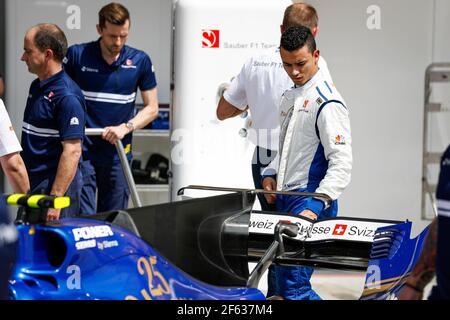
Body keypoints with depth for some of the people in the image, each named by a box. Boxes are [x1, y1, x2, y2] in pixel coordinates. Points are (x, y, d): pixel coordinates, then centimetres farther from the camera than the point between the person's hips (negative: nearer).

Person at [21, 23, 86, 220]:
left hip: (55, 187, -9)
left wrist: (55, 200, -24)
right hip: (32, 186, 9)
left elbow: (72, 151, -21)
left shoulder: (67, 96, -17)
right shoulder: (36, 86, 13)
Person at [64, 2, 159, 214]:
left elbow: (151, 108, 7)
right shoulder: (77, 55, -2)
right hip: (81, 151, -2)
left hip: (117, 156, 2)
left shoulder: (140, 61, 2)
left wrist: (125, 127, -9)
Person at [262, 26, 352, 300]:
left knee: (293, 285, -15)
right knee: (282, 281, 14)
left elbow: (341, 164, -19)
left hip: (311, 201, -9)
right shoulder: (291, 96, 15)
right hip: (285, 199, 9)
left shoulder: (327, 102, -14)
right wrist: (271, 174, 11)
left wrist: (315, 207, -26)